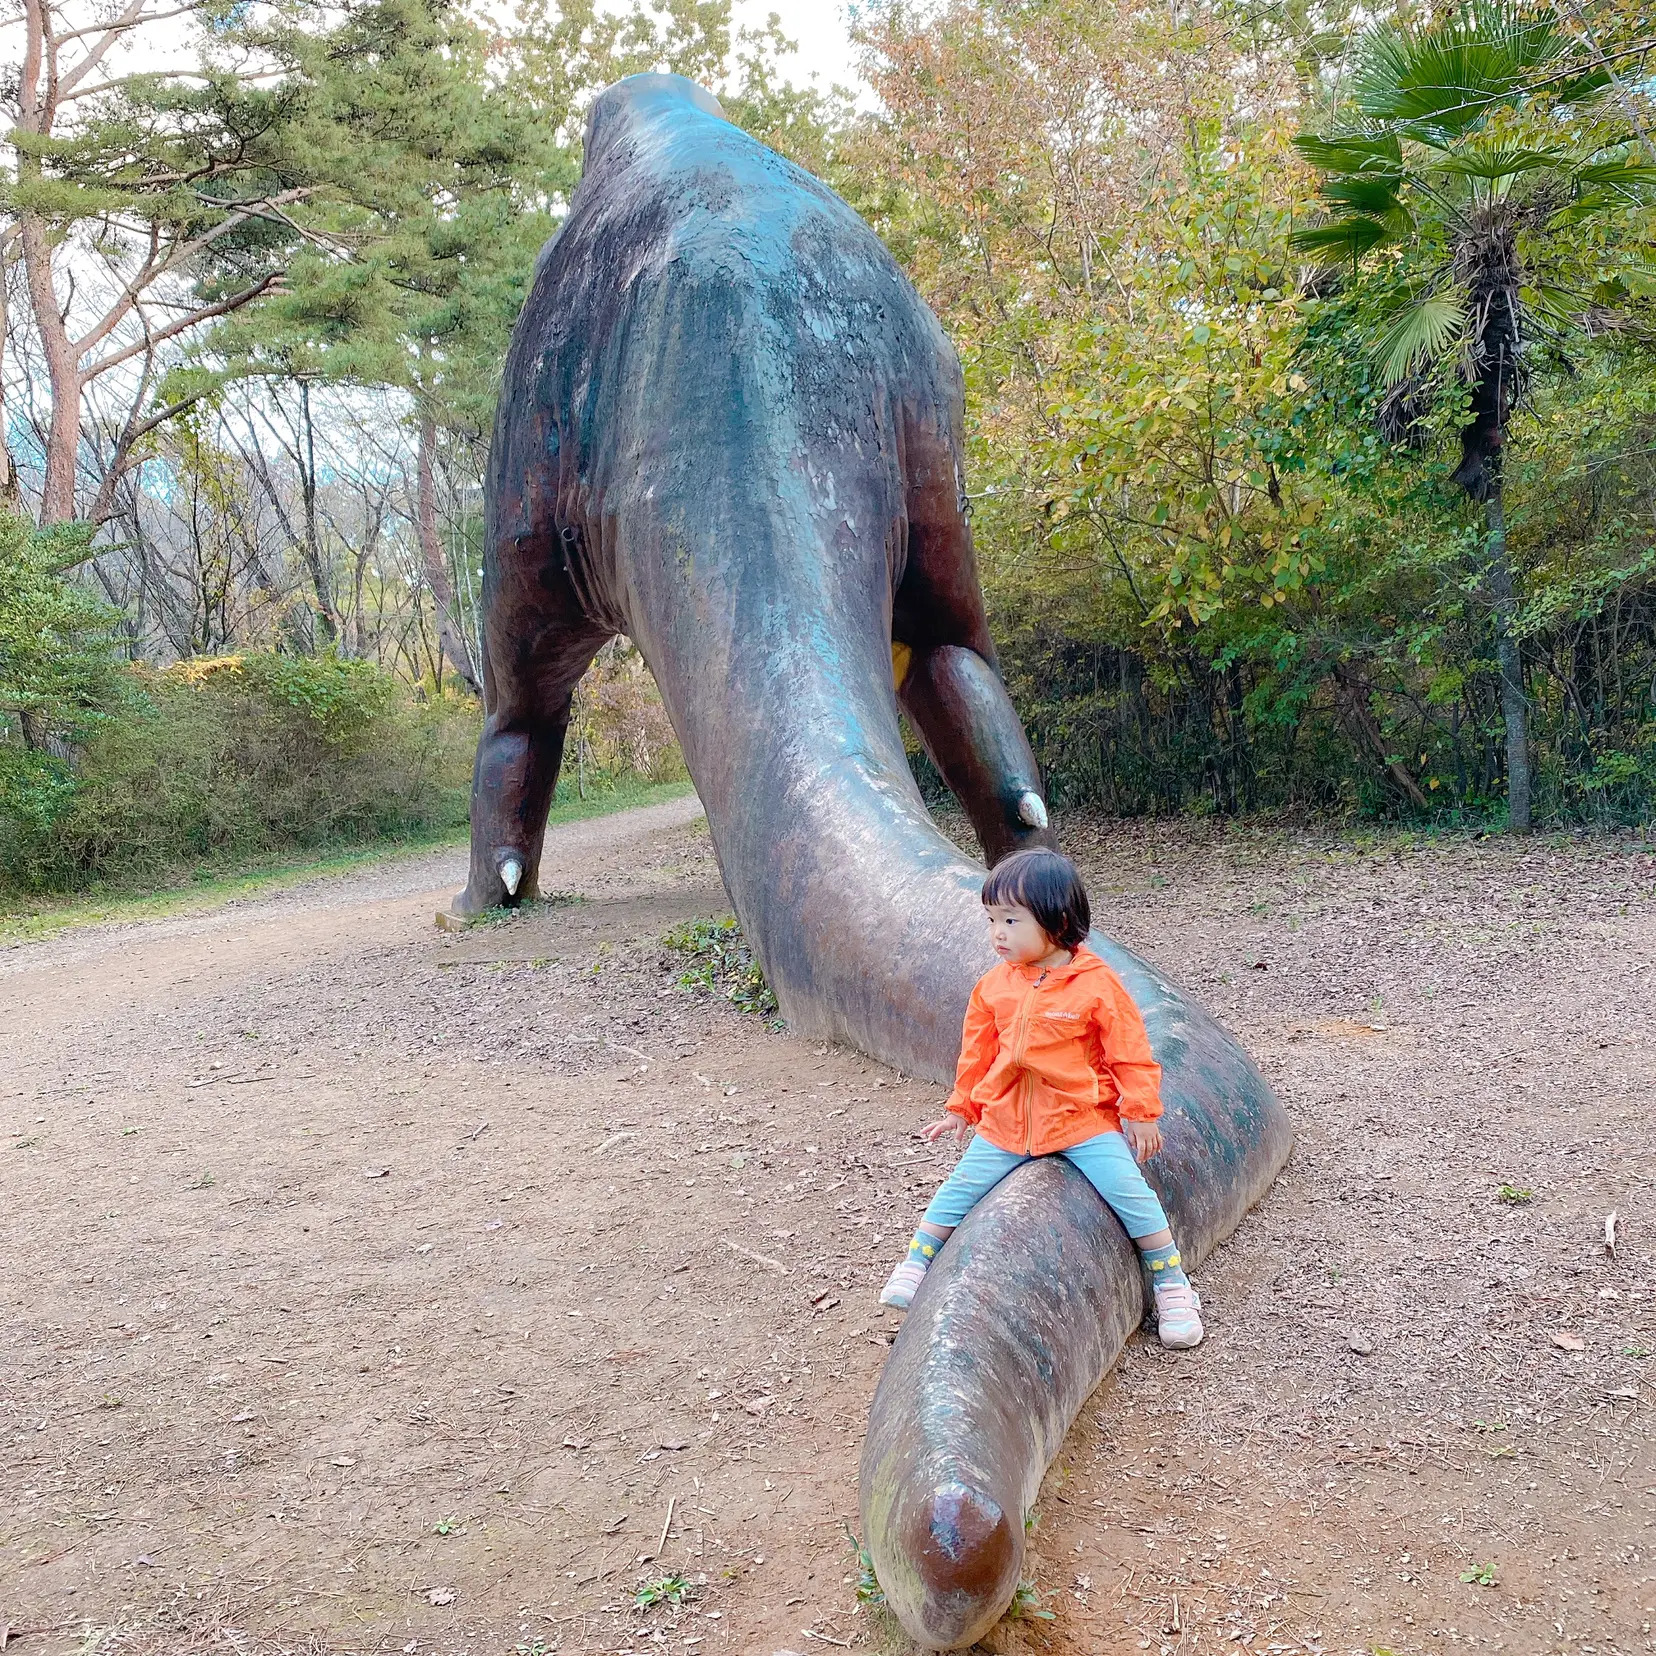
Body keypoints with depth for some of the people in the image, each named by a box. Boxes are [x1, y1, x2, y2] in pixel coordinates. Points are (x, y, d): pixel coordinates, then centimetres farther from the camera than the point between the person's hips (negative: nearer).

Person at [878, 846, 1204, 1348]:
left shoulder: (1097, 983, -12)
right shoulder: (994, 985, 1)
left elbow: (1130, 1053, -5)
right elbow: (977, 1051, 13)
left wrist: (1142, 1113, -5)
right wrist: (962, 1109, 18)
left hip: (1084, 1119, -4)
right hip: (1005, 1122, 4)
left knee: (1129, 1191, -12)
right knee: (960, 1189, 3)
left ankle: (1171, 1283, 5)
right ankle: (915, 1265, 20)